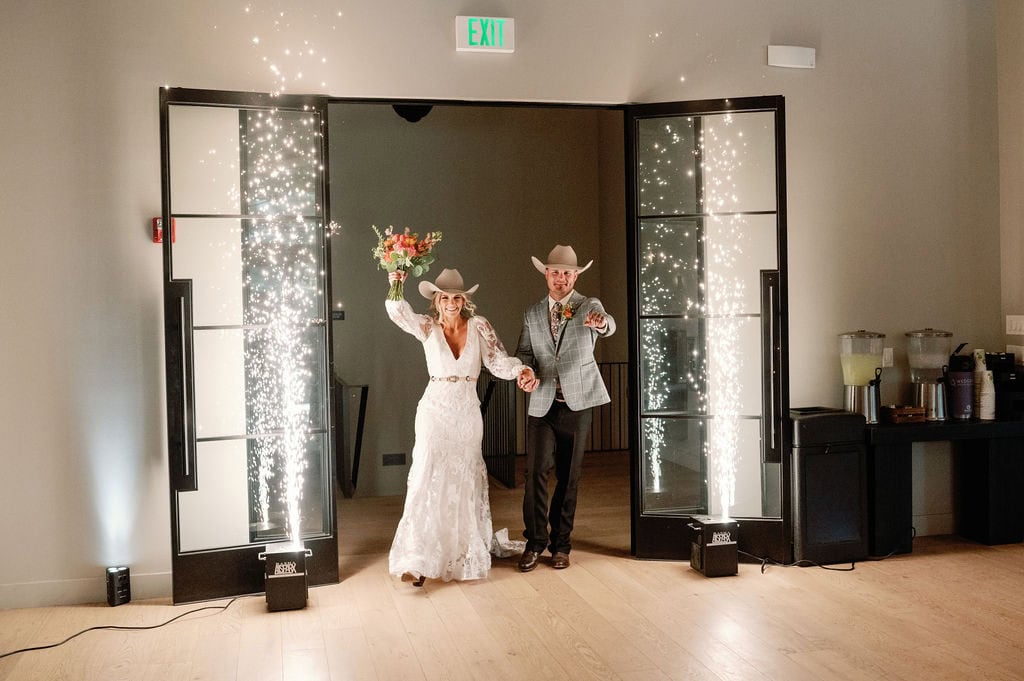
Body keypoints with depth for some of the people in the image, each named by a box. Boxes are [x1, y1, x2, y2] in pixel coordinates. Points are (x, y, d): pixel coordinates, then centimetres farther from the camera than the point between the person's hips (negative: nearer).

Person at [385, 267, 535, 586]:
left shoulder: (479, 326, -2)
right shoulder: (427, 327, -2)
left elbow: (497, 360, -11)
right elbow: (399, 312, -19)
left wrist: (521, 369, -31)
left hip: (467, 414, 2)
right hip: (435, 413, -2)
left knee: (465, 483, 10)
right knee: (428, 480, -9)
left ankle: (465, 553, 24)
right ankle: (419, 559, -6)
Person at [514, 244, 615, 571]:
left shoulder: (589, 306, 1)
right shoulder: (532, 314, 10)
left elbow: (608, 325, -21)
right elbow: (524, 352, 11)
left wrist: (600, 323, -46)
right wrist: (526, 373, -12)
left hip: (577, 404, -1)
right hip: (542, 404, 1)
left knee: (568, 476, 5)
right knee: (536, 472, -8)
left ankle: (560, 545, 17)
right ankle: (535, 542, 5)